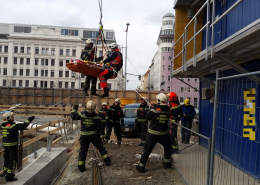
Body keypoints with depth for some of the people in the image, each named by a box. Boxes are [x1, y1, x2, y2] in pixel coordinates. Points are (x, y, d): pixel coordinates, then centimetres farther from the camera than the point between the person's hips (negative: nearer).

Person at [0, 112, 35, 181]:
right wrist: (29, 120, -18)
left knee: (7, 158, 23)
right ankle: (9, 176, 5)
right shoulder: (13, 126, -21)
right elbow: (23, 126, -26)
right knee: (13, 160, 2)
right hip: (13, 145, -8)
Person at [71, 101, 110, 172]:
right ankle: (107, 160, 15)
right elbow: (98, 127, -7)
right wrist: (99, 133, 10)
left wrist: (74, 109, 16)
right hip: (93, 135, -1)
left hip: (84, 136, 1)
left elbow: (73, 116, 3)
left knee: (83, 150, 10)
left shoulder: (82, 114, -9)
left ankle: (81, 166, 10)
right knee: (100, 147, 14)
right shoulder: (96, 117, -10)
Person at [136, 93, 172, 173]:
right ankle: (167, 163, 31)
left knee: (147, 150, 5)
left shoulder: (155, 109, -14)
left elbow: (147, 117, -3)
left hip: (152, 134, -2)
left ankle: (141, 166, 8)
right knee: (167, 147, 27)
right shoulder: (168, 110, -2)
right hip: (163, 134, 2)